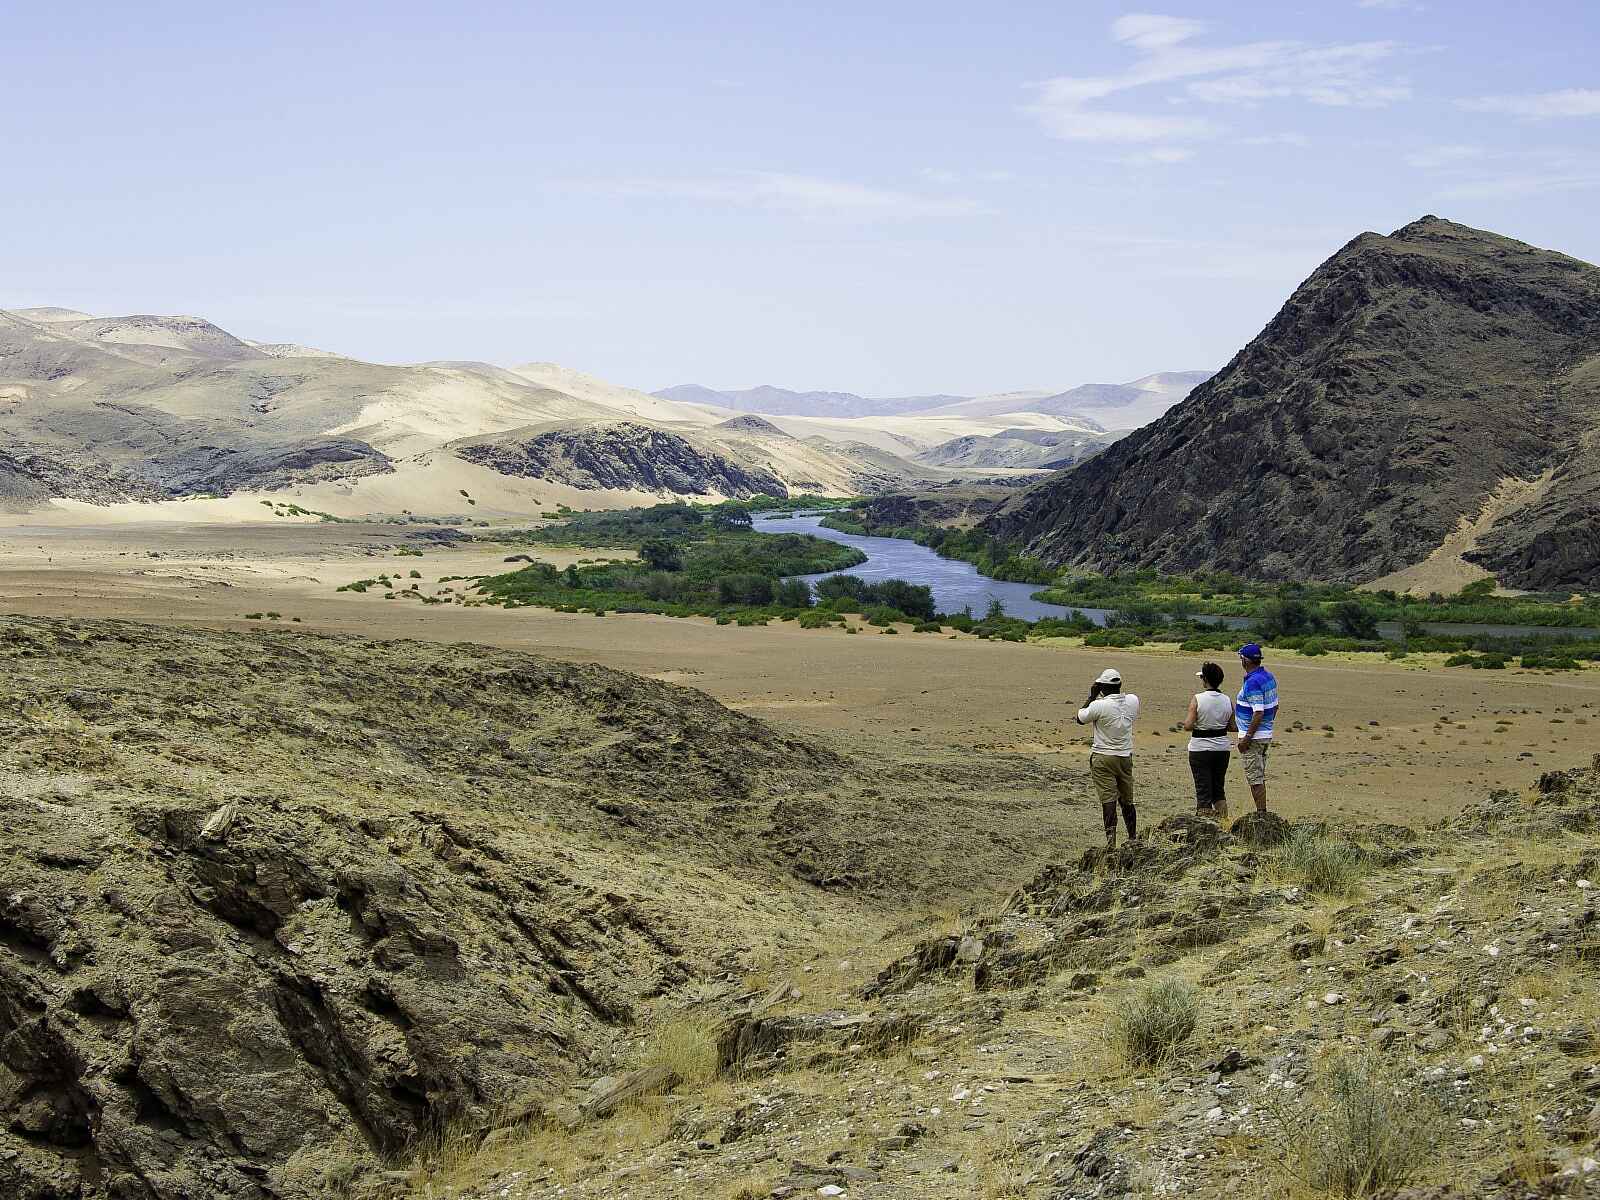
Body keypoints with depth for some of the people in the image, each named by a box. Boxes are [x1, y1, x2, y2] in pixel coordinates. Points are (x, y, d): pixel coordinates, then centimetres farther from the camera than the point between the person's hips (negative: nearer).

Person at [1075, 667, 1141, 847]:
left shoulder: (1099, 705, -18)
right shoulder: (1133, 701, -3)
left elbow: (1080, 718, -1)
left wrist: (1092, 696, 5)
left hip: (1103, 758, -5)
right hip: (1125, 757, 5)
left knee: (1108, 800, -6)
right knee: (1127, 800, 17)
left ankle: (1111, 839, -13)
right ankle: (1133, 837, 26)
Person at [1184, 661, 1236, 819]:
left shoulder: (1197, 699, -15)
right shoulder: (1227, 701, -1)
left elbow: (1188, 725, -20)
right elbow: (1234, 727, 3)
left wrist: (1185, 722, 2)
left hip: (1200, 750, -4)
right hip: (1222, 750, 4)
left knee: (1203, 790, 2)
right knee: (1219, 789, 18)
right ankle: (1223, 822, 19)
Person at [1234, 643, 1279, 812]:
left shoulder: (1253, 682, -21)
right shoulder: (1269, 676, 10)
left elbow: (1258, 713, -25)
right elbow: (1275, 706, 16)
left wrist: (1246, 738, -21)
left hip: (1253, 737, -10)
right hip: (1266, 735, 10)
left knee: (1255, 778, -5)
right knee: (1259, 777, 16)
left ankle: (1261, 813, -3)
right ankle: (1262, 812, 21)